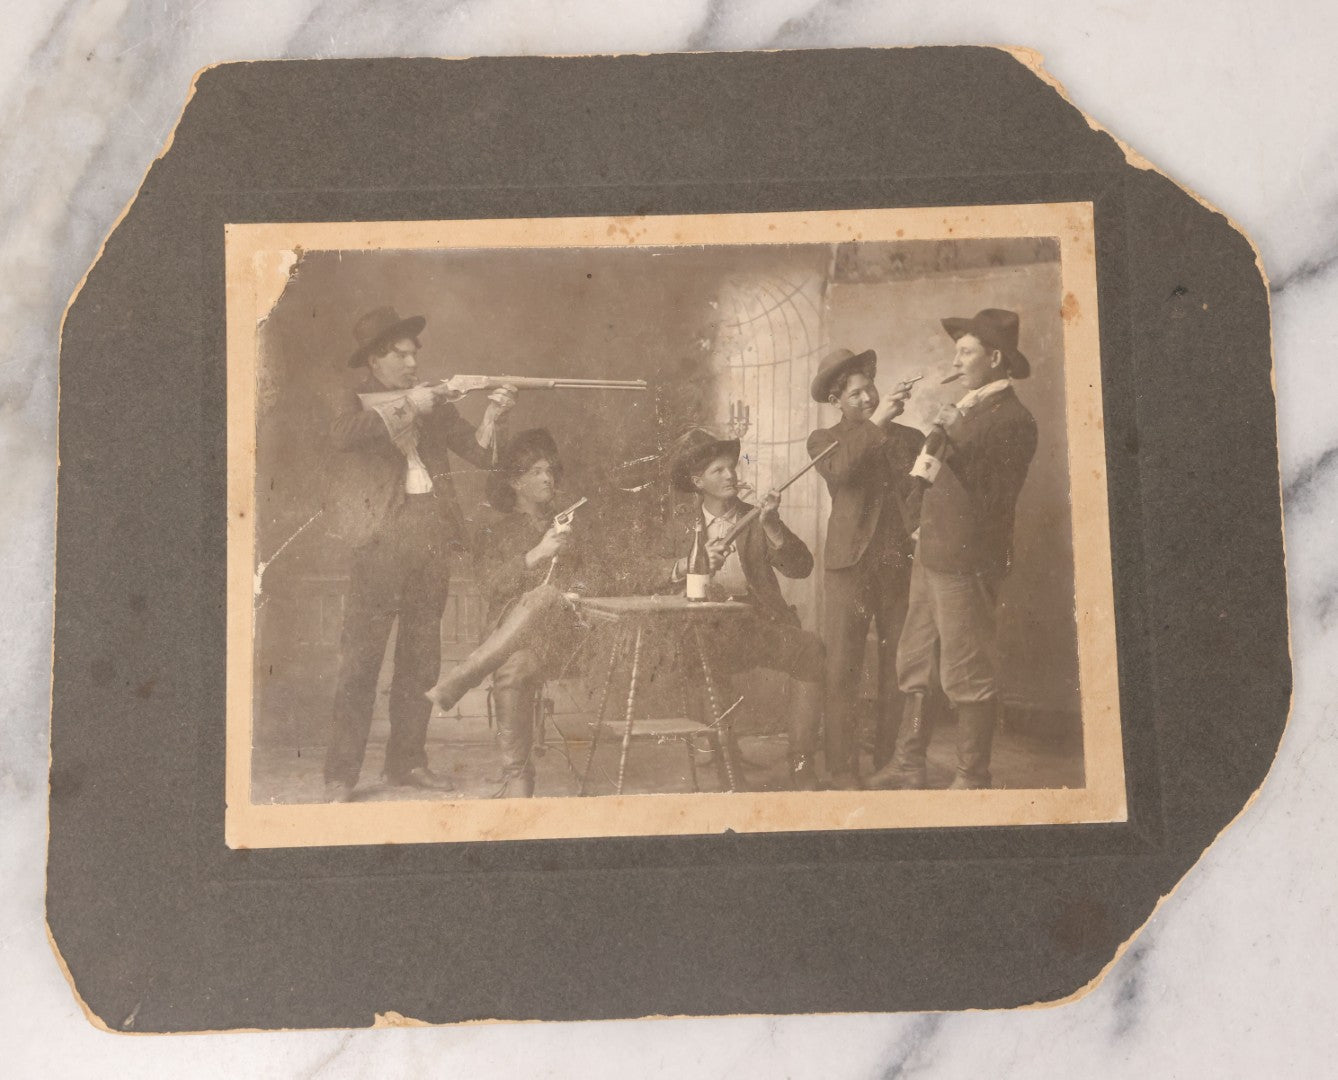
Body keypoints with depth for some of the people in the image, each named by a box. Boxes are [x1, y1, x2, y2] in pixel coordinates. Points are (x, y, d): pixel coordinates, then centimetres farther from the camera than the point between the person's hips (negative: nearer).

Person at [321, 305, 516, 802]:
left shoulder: (431, 404, 17)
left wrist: (492, 415, -7)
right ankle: (340, 776, -1)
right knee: (360, 659, -5)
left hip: (430, 547, 5)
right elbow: (343, 435, -20)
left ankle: (407, 761, 20)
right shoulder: (357, 401, 4)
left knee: (421, 663, 10)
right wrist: (405, 404, -18)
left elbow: (479, 453, 11)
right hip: (381, 545, -5)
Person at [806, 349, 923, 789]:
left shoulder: (909, 438, 16)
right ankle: (842, 769, 3)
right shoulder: (825, 439, 10)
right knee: (842, 672, -3)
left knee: (900, 671, 3)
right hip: (851, 566, -2)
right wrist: (876, 423, -14)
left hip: (902, 566, 2)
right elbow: (837, 470, -12)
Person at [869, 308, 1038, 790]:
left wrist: (953, 431, -21)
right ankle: (908, 764, 24)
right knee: (914, 665, 13)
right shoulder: (968, 409, 17)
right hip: (930, 555, 9)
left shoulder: (1013, 420, -11)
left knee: (966, 675, -2)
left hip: (965, 562, -9)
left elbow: (988, 495, -20)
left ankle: (972, 778, 9)